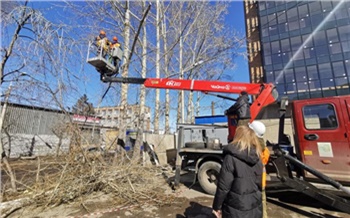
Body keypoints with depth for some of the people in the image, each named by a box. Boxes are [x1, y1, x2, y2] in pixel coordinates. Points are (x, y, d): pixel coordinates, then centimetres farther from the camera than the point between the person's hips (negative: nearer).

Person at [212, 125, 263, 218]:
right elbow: (259, 183, 8)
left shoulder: (231, 157, -20)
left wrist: (217, 206, -6)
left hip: (236, 209, -5)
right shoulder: (257, 159, -2)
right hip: (255, 208, 6)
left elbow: (223, 185, -18)